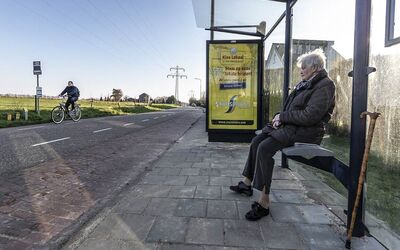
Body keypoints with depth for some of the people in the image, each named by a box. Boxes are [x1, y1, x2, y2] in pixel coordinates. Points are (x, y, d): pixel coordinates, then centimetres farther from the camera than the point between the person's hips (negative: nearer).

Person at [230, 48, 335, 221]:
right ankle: (247, 183, 8)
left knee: (265, 148, -27)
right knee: (257, 141, -2)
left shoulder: (324, 85, -11)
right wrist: (281, 117, 0)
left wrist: (282, 116, -13)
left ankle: (264, 202, -19)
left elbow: (310, 116, -22)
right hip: (290, 125, 10)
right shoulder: (306, 83, 17)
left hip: (305, 131, -9)